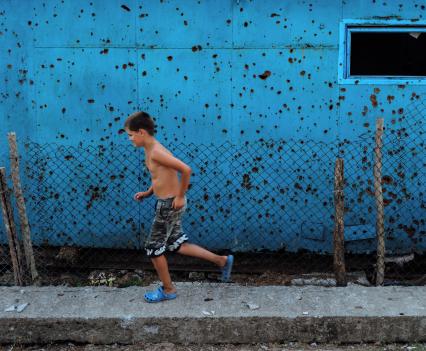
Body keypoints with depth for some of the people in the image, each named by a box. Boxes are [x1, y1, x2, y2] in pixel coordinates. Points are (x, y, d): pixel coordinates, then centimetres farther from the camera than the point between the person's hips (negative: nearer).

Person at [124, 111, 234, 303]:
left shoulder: (156, 152, -22)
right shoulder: (150, 150, 8)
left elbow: (186, 170, -29)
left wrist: (180, 196, -21)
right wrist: (148, 193, 12)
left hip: (169, 205, -10)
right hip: (168, 203, 10)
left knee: (153, 249, 5)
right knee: (177, 245, 18)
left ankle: (168, 290, 22)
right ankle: (222, 260, 25)